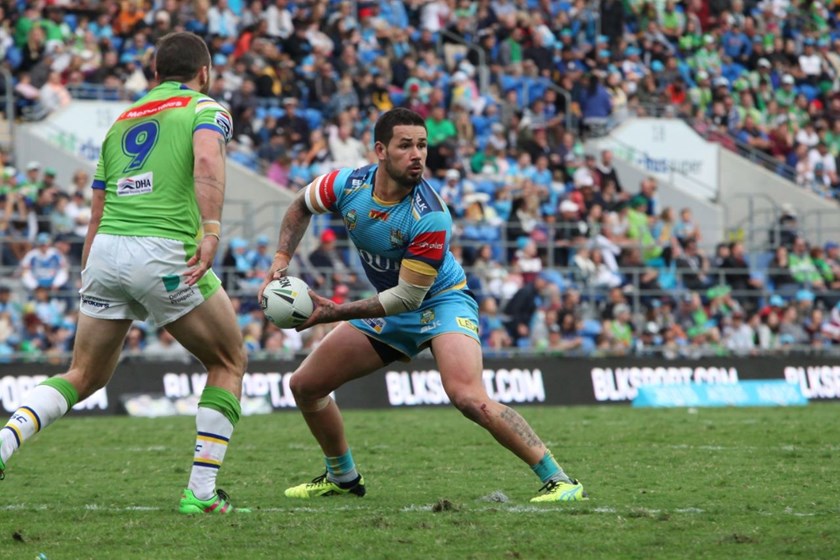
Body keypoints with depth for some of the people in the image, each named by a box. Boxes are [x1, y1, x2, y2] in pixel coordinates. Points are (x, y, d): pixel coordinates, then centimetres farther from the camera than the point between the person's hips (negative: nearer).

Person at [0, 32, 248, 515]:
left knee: (85, 376, 18)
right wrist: (212, 232, -27)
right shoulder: (205, 109, 7)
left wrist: (87, 279, 30)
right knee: (229, 362, 14)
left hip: (106, 250, 5)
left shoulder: (122, 121, 25)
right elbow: (207, 160, -17)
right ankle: (201, 492, 6)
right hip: (166, 253, -5)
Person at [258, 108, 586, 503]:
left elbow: (407, 296, -27)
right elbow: (301, 206, 8)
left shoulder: (430, 217, -32)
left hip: (441, 300, -7)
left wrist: (334, 312, -27)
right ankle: (342, 477, 31)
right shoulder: (347, 185, -16)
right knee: (304, 386, 8)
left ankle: (559, 481, -26)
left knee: (467, 397, -32)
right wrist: (281, 260, -6)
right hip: (389, 307, 7)